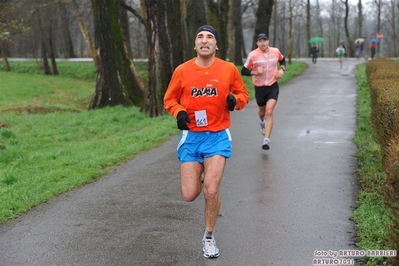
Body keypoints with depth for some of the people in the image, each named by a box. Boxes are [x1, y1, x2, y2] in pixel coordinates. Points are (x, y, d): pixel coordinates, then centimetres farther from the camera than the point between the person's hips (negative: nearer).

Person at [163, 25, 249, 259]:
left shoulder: (229, 69, -3)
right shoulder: (182, 71, -3)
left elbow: (244, 95, 10)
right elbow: (170, 99, 9)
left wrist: (235, 100, -13)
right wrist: (179, 113, -12)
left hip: (218, 136, -1)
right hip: (191, 136, 1)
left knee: (211, 191, -12)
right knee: (190, 195, -1)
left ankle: (209, 237, 13)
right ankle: (201, 174, 37)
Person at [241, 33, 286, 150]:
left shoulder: (275, 51, -2)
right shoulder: (253, 55, -11)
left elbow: (282, 60, 19)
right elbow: (243, 71, -7)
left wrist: (282, 69, 0)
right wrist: (255, 72, -25)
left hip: (273, 86, 0)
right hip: (260, 88, 0)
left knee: (269, 112, -15)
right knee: (262, 111, 19)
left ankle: (266, 140, -15)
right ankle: (262, 122, 58)